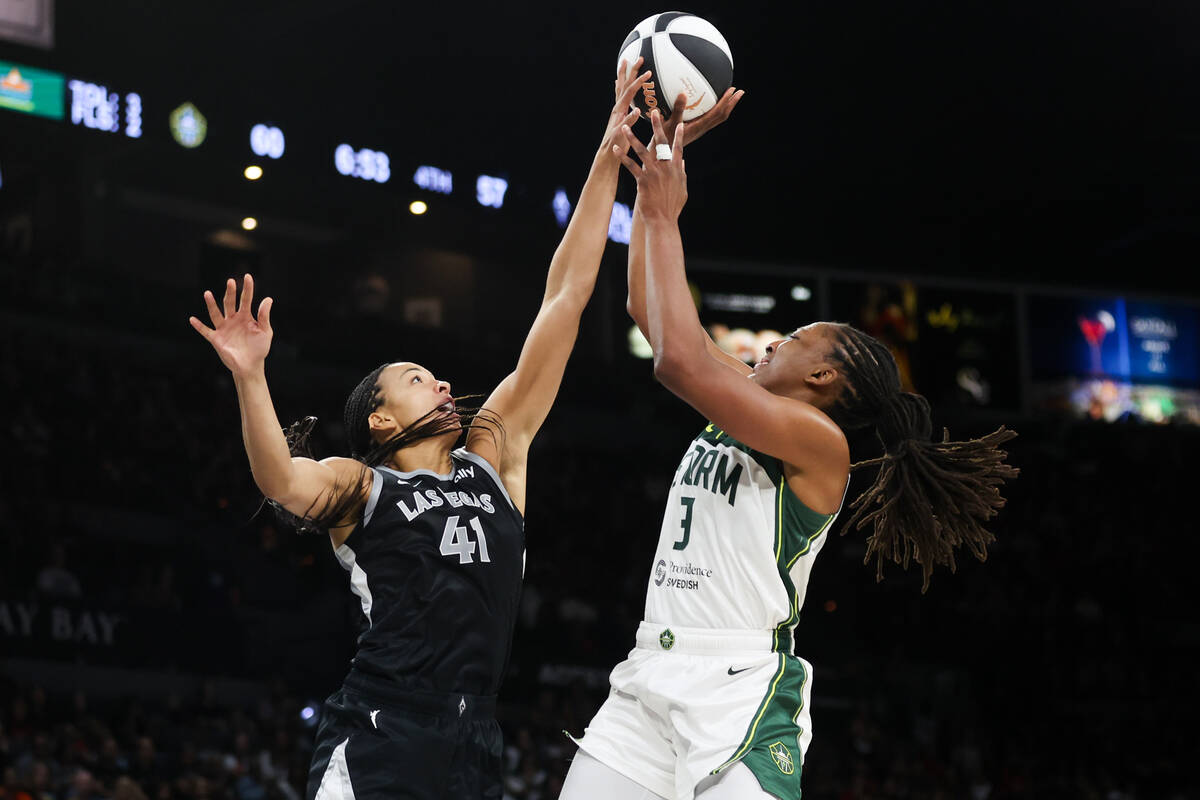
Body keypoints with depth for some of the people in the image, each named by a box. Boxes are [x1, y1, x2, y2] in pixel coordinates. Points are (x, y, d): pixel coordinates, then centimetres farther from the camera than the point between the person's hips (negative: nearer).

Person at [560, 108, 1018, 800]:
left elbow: (680, 358, -16)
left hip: (736, 689, -7)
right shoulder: (744, 407, 19)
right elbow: (651, 309, 23)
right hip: (651, 674, 8)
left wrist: (664, 216, -8)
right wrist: (655, 177, 20)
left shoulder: (819, 439, -5)